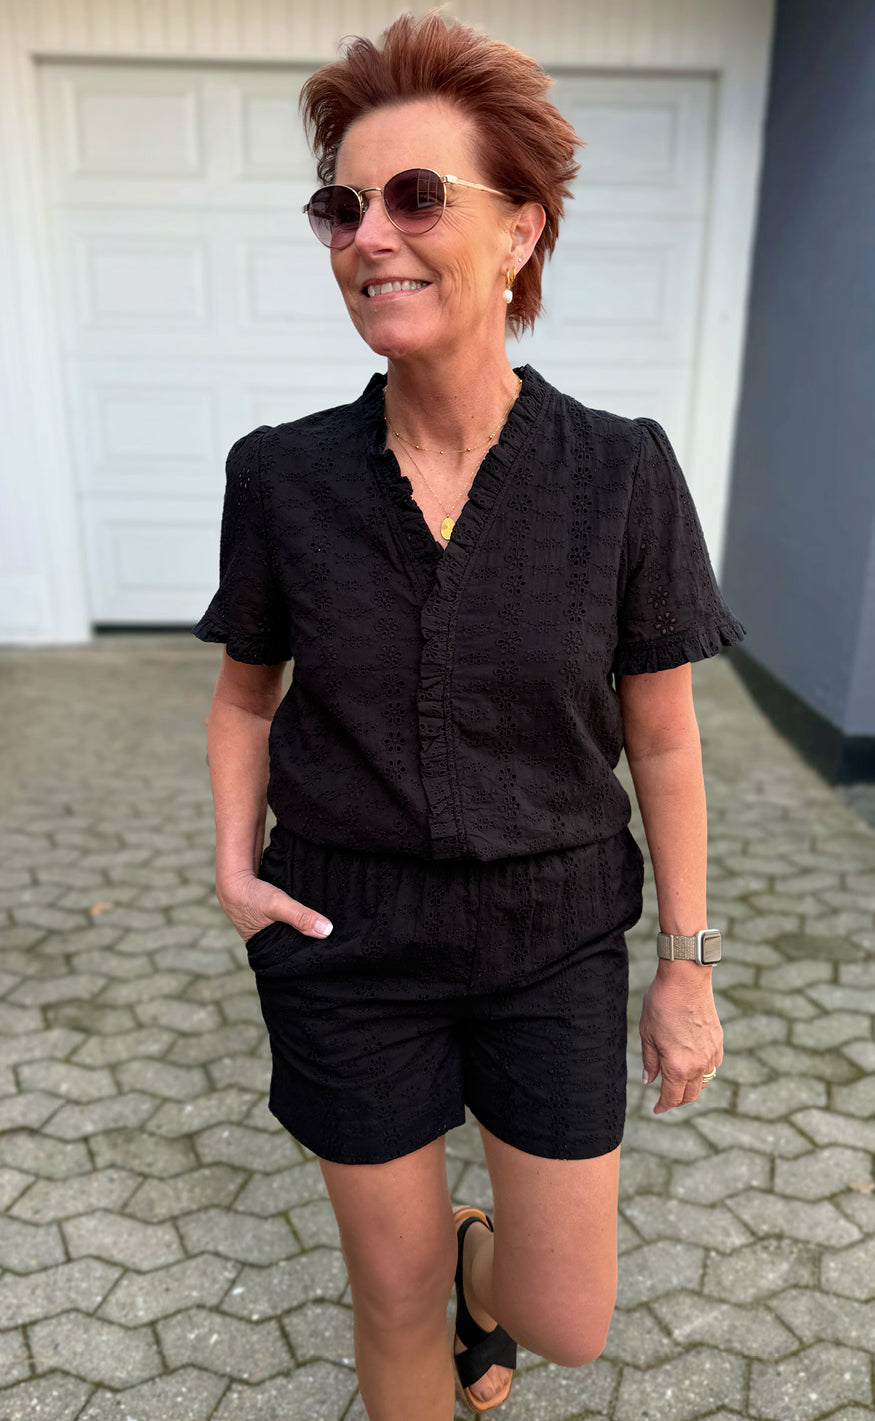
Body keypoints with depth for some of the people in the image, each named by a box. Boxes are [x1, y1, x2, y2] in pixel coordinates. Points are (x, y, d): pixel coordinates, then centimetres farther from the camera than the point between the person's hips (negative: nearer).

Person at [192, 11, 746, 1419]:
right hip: (348, 937, 1)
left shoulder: (621, 473, -12)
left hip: (553, 934, 0)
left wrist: (688, 968, 1)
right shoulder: (283, 474, -9)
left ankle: (480, 1268, 49)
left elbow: (662, 738, -4)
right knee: (398, 1301, 17)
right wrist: (235, 858, -8)